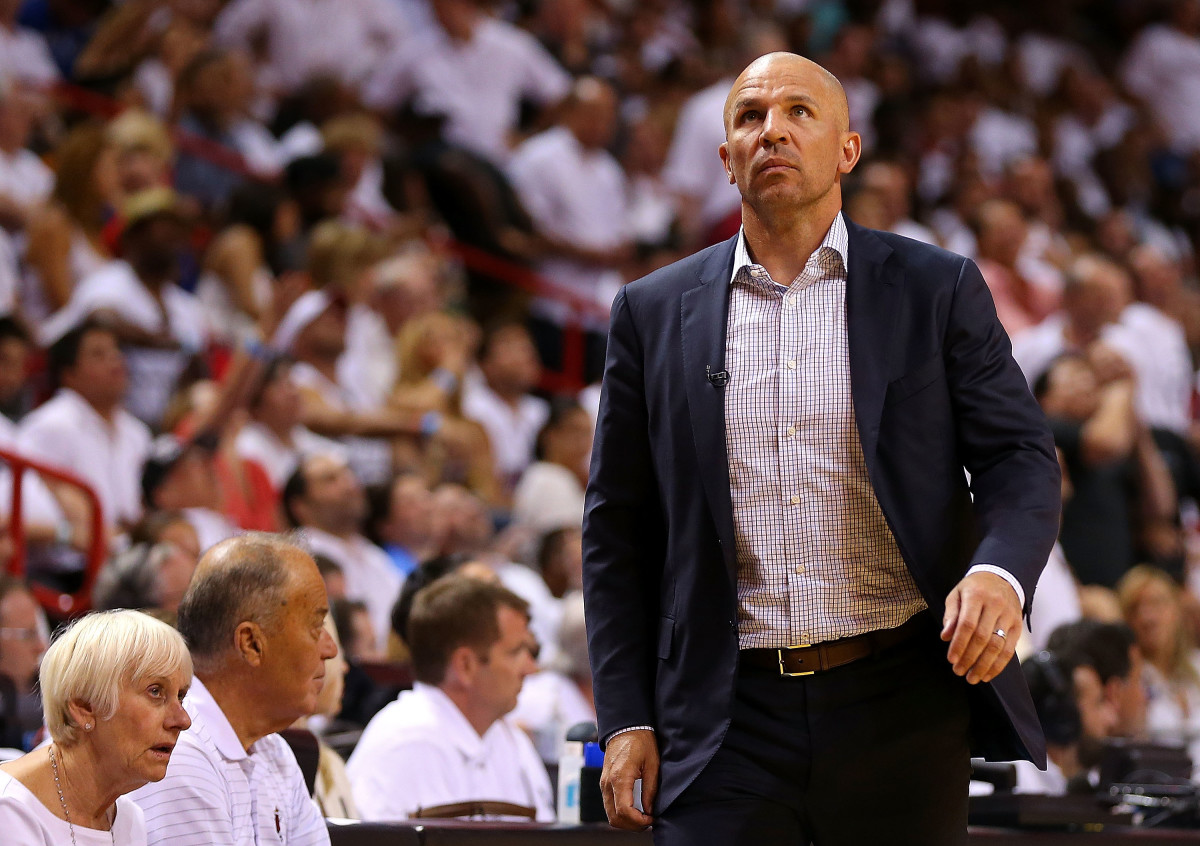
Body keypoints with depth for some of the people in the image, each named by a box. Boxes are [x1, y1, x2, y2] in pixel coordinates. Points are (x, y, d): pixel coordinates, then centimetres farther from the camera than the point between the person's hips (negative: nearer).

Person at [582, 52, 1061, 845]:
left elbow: (1020, 458, 1)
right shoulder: (654, 312, 9)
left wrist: (1000, 573, -21)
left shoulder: (938, 290, 6)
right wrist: (626, 720, 4)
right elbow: (618, 531, 11)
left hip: (900, 704, 0)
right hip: (730, 720, 1)